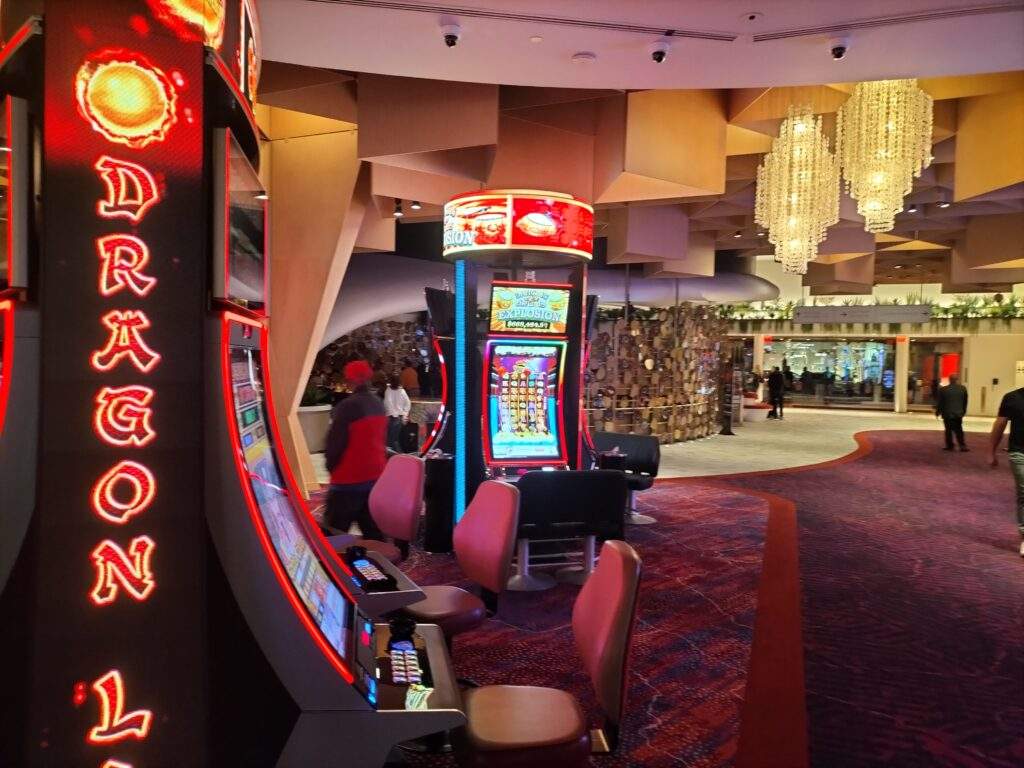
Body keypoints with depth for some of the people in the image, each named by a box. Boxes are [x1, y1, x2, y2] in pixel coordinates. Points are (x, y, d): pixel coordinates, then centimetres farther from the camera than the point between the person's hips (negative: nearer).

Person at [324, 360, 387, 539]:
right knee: (373, 531, 12)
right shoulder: (379, 403, 5)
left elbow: (335, 441, -13)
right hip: (376, 475, 7)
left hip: (349, 479, -7)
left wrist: (330, 466, 3)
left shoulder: (348, 406, -18)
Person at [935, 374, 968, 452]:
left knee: (949, 430, 5)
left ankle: (950, 446, 5)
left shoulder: (943, 389, -8)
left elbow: (939, 402, -1)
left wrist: (937, 412, 10)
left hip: (947, 414, -2)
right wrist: (963, 411, 19)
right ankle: (962, 446, 4)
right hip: (959, 413, 2)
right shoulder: (963, 389, 0)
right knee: (958, 430, 9)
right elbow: (965, 402, 8)